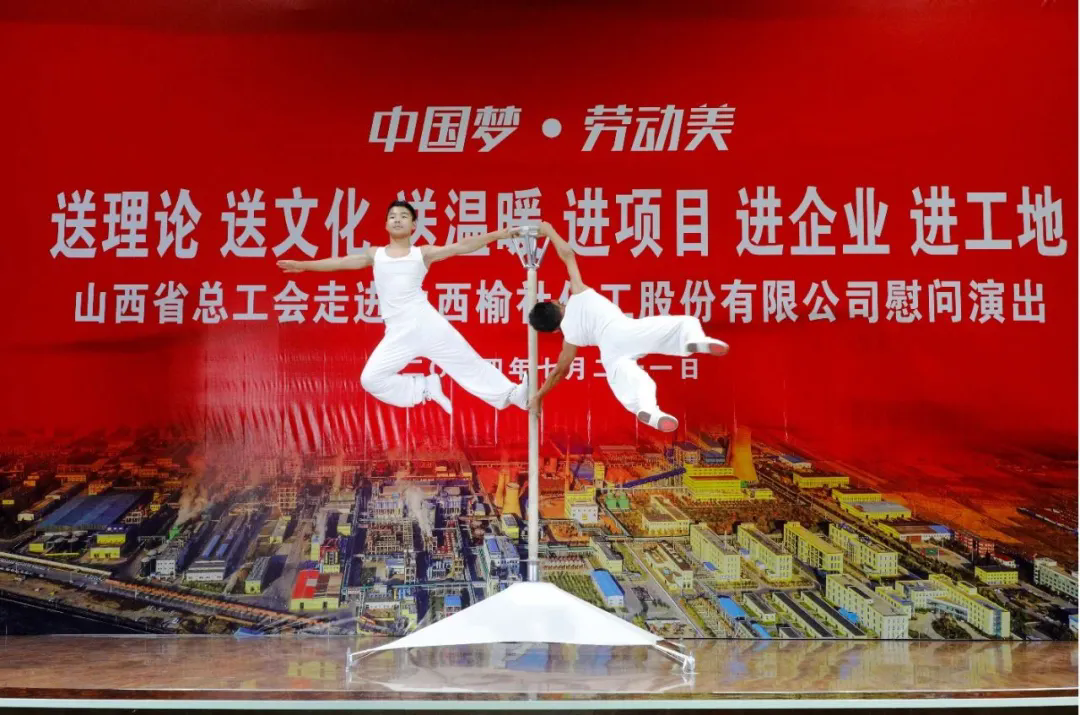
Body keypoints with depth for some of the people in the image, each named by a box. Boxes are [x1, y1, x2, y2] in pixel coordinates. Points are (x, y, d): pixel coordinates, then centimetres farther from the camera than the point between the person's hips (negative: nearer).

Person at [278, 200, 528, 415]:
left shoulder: (423, 253, 8)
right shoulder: (374, 254, 16)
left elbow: (462, 247, 1)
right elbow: (341, 262, 16)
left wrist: (498, 234, -7)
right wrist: (303, 265, 14)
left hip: (424, 321, -3)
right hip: (397, 333, 3)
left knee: (466, 361, -6)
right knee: (371, 379, -6)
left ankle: (509, 393, 0)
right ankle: (424, 389, 9)